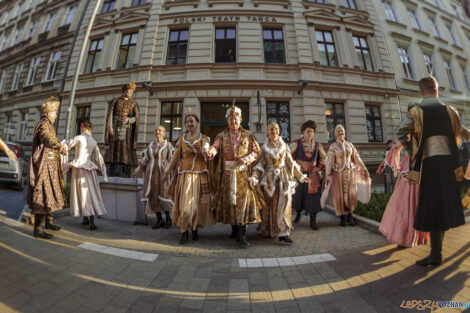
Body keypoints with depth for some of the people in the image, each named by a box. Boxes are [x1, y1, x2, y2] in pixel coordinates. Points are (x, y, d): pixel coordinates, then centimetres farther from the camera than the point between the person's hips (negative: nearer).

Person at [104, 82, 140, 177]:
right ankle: (114, 175, -4)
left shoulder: (134, 104, 14)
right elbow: (110, 114, 2)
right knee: (115, 150, -5)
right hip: (115, 128, 0)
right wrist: (110, 127, -13)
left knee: (126, 151, -7)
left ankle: (124, 175, -6)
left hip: (127, 130, 0)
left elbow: (137, 118, 1)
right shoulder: (115, 101, 13)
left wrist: (128, 120, -19)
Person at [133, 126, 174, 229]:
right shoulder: (151, 145, 14)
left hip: (162, 172, -4)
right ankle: (159, 219, 14)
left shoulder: (167, 145, 3)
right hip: (151, 173, 4)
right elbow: (145, 158, 19)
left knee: (163, 194, -4)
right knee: (153, 195, 2)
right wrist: (138, 170, 17)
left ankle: (168, 218, 15)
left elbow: (172, 158, -6)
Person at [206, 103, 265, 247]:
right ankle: (234, 228, 29)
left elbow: (256, 152, 5)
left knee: (244, 199, -8)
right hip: (227, 173, 2)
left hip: (243, 172, -1)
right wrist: (210, 152, -32)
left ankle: (242, 234, 0)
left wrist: (246, 158, -14)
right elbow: (215, 147, -9)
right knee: (229, 200, 8)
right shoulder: (222, 136, 9)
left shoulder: (248, 135, 8)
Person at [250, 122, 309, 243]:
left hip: (284, 178, 1)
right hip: (270, 178, 0)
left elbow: (291, 163, 11)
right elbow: (260, 165, 2)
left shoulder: (284, 146, 9)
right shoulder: (264, 147, 6)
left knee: (283, 204, -7)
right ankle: (269, 231, 20)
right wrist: (254, 177, -12)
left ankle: (283, 233, -1)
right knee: (270, 205, 5)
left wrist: (301, 176, 8)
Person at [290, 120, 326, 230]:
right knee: (298, 195, 12)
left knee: (313, 196, 0)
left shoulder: (317, 145, 5)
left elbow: (324, 158, 18)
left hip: (313, 174, 2)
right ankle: (298, 214, 37)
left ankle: (313, 221, 12)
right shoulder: (296, 143, -4)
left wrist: (319, 168, 6)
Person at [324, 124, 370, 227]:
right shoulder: (332, 146, -4)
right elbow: (329, 160, -11)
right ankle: (342, 216, 17)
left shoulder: (350, 144, 6)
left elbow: (357, 158, 7)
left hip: (350, 172, 3)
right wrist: (327, 174, -20)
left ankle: (350, 216, 22)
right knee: (340, 194, 1)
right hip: (338, 173, -3)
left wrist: (364, 169, 3)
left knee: (351, 194, 4)